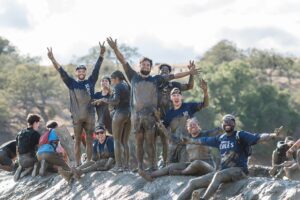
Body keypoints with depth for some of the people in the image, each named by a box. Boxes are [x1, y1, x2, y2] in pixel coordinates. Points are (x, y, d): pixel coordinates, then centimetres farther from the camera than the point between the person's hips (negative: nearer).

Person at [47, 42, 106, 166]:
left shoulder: (90, 82, 7)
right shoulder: (72, 83, 5)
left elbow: (96, 69, -1)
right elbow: (61, 71, -3)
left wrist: (101, 54, -14)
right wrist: (52, 59, -14)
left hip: (90, 116, 1)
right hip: (77, 117, -1)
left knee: (89, 141, 5)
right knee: (77, 141, 3)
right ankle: (78, 165, 5)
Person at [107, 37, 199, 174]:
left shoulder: (155, 79, 11)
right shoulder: (134, 77, 10)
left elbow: (172, 76, 11)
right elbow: (123, 62, 4)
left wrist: (189, 73, 8)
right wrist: (115, 49, -6)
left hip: (150, 115, 0)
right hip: (136, 115, 0)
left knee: (150, 142, -2)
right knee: (139, 142, 4)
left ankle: (152, 166, -1)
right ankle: (140, 167, 8)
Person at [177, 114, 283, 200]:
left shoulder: (240, 135, -5)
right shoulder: (220, 138, 14)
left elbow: (258, 138, -19)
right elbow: (204, 140, 31)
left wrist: (273, 135, -37)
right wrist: (189, 141, 45)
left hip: (239, 170, -7)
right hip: (223, 171, 7)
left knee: (218, 175, -39)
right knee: (193, 183, 1)